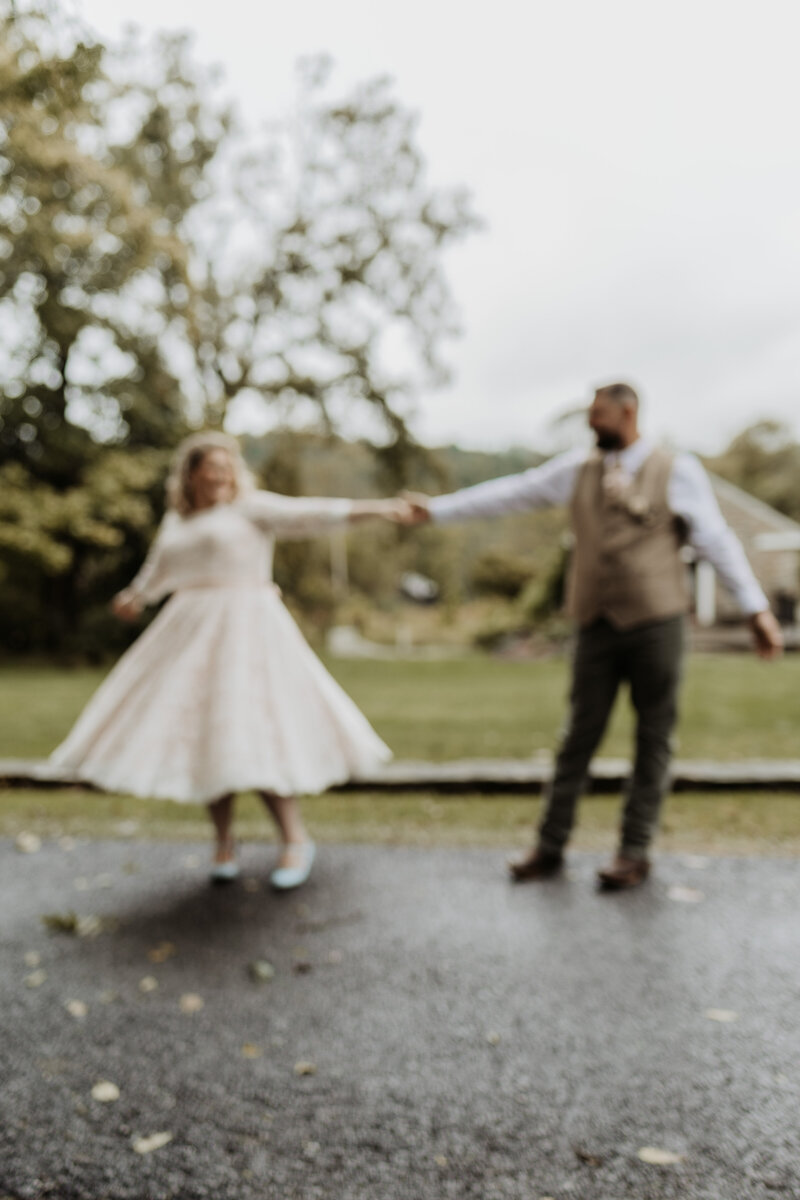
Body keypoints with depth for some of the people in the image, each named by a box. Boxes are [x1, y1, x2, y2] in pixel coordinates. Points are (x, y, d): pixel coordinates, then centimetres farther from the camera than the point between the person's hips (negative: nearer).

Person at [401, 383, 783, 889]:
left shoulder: (678, 471, 1)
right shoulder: (578, 468, 9)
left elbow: (717, 540, 0)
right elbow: (511, 493, 11)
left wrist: (758, 609, -4)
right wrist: (437, 509, 10)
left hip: (657, 623, -2)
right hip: (598, 626, 2)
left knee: (654, 740, 4)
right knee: (580, 737, 6)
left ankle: (636, 852, 16)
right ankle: (550, 847, 14)